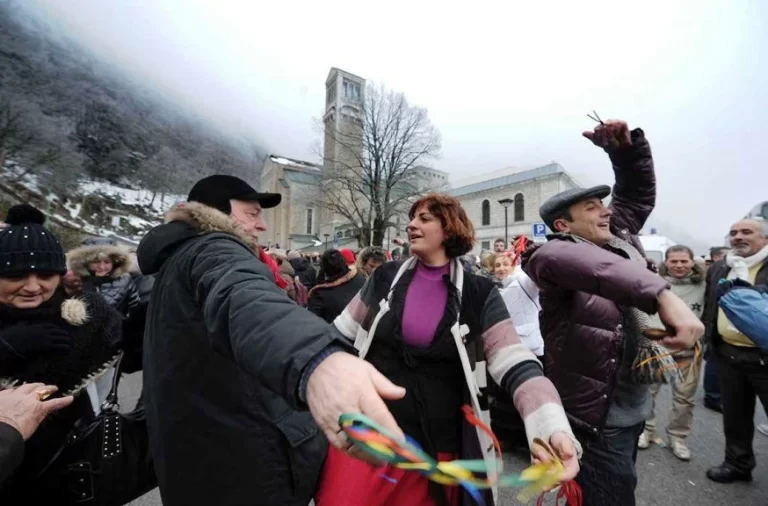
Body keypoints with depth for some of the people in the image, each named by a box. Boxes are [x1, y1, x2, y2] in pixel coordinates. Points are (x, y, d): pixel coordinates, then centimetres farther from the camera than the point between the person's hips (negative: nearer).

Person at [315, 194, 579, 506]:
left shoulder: (478, 295, -6)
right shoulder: (386, 279, -1)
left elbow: (517, 366, -10)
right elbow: (340, 335, 6)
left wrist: (555, 428, -26)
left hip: (437, 446, 0)